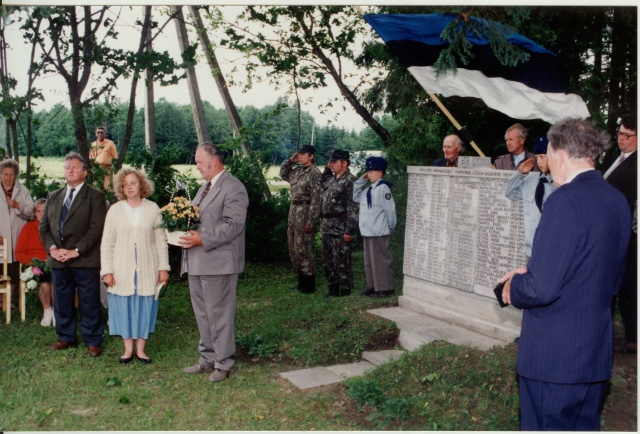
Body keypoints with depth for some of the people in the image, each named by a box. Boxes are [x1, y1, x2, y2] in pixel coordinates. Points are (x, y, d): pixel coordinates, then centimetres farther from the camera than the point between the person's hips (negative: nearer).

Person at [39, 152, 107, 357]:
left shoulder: (95, 196, -1)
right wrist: (52, 248, -5)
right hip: (58, 259, 5)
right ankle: (66, 336, 27)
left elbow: (96, 228, -10)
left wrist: (76, 251, -16)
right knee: (62, 301, 13)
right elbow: (43, 226, 12)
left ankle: (93, 341, 11)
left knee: (89, 302, 1)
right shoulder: (53, 196, 17)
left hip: (85, 259, -5)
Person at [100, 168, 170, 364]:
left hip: (147, 269, 0)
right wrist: (107, 271, -3)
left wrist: (163, 267, -1)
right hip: (122, 269, 0)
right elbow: (107, 243, 3)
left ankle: (140, 349, 14)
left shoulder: (152, 209, 2)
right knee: (123, 307, 4)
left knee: (145, 307, 3)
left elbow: (161, 240, 3)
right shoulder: (115, 210, 3)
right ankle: (128, 349, 16)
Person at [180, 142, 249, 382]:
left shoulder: (233, 188, -12)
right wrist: (184, 233, 4)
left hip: (218, 263, -9)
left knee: (220, 315, -1)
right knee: (203, 315, 16)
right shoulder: (204, 188, 20)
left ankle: (223, 364, 11)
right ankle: (208, 359, 27)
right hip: (197, 263, 9)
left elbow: (233, 225, -20)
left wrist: (202, 240, -23)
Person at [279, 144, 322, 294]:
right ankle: (301, 280, 24)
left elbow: (316, 199, -17)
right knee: (293, 248, 13)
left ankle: (309, 284, 4)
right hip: (293, 210, 9)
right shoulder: (297, 170, 12)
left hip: (305, 212, -9)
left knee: (303, 248, -5)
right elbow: (283, 174, 29)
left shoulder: (314, 173, -13)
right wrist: (290, 160, 13)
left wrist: (311, 220, -21)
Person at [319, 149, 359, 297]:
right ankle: (333, 289, 25)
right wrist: (327, 169, 17)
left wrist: (349, 231, -22)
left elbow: (353, 208, -18)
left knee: (341, 262, -2)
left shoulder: (350, 181, -13)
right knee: (328, 261, 14)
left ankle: (345, 292, 7)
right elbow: (321, 184, 34)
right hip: (327, 226, 9)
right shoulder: (332, 179, 13)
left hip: (340, 229, -9)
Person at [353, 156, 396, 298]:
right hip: (367, 232, 9)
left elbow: (390, 209, -15)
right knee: (369, 260, 15)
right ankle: (373, 286, 24)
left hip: (379, 233, -9)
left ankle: (385, 288, 4)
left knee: (381, 261, -3)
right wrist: (361, 180, 14)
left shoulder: (383, 188, -14)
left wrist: (390, 227, -7)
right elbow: (356, 197, 23)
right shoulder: (369, 190, 13)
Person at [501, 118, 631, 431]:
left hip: (553, 357, -8)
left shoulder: (565, 200, -20)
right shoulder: (618, 201, 5)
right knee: (584, 426, 21)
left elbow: (542, 288, -25)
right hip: (597, 352, 8)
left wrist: (514, 286, -2)